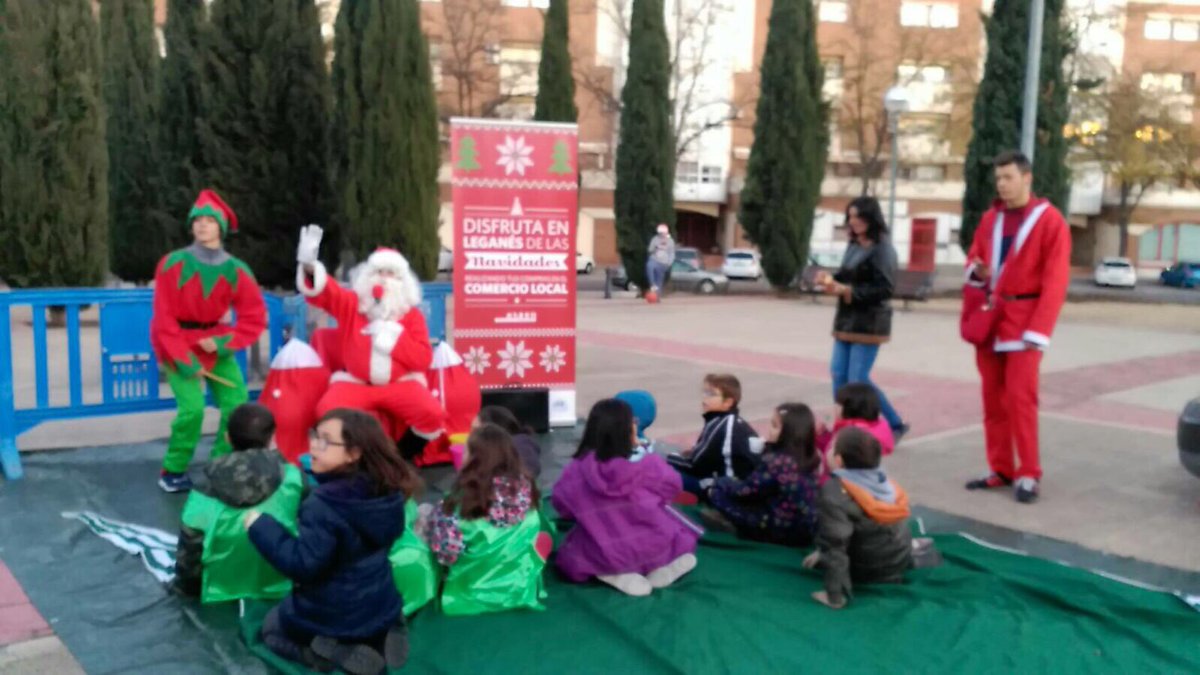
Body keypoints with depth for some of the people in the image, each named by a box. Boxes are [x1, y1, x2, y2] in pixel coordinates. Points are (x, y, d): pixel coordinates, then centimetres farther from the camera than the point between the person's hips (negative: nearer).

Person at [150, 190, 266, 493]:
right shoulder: (173, 264, -14)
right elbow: (163, 318, -12)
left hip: (214, 342, 4)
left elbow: (255, 317, -3)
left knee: (237, 403, -8)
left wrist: (222, 342, -15)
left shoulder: (236, 270, -6)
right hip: (176, 343, -3)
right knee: (193, 408, -18)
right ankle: (172, 472, 3)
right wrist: (184, 359, -17)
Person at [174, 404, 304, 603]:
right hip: (279, 589, -2)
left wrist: (186, 585, 15)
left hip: (222, 590, 2)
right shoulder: (293, 479, -17)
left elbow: (190, 548, -4)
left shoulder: (206, 490, -14)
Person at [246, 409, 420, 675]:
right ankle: (381, 637, 7)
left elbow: (302, 565, -29)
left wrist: (260, 526, -19)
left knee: (272, 626, 23)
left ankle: (339, 652, -4)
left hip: (333, 618, -6)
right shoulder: (387, 490, -8)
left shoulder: (324, 504, -30)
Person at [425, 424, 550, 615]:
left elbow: (447, 552, -17)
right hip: (521, 591, 4)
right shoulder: (524, 487, -6)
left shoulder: (463, 498, -19)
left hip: (473, 596, -4)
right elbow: (534, 535, 5)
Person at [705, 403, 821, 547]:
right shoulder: (810, 459, 2)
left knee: (719, 492, -6)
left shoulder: (776, 461, -22)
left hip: (780, 531, -8)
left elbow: (745, 491, -9)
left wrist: (720, 483, 7)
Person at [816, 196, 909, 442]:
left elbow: (885, 288, -18)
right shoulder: (853, 246, 12)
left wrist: (847, 291, -24)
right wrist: (831, 279, -4)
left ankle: (896, 425, 10)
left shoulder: (882, 249, -11)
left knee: (858, 380, -7)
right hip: (846, 320, 8)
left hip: (869, 323, -8)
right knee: (839, 376, 5)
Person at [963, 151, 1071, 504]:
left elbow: (1054, 282, -10)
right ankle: (1001, 470, 15)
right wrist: (977, 270, -5)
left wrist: (1038, 331, -17)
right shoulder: (989, 219, 11)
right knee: (992, 398, 7)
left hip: (1022, 319, -5)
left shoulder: (1050, 221, -6)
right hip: (988, 317, 6)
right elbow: (973, 258, 20)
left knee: (1020, 398, -8)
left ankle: (1028, 475, 2)